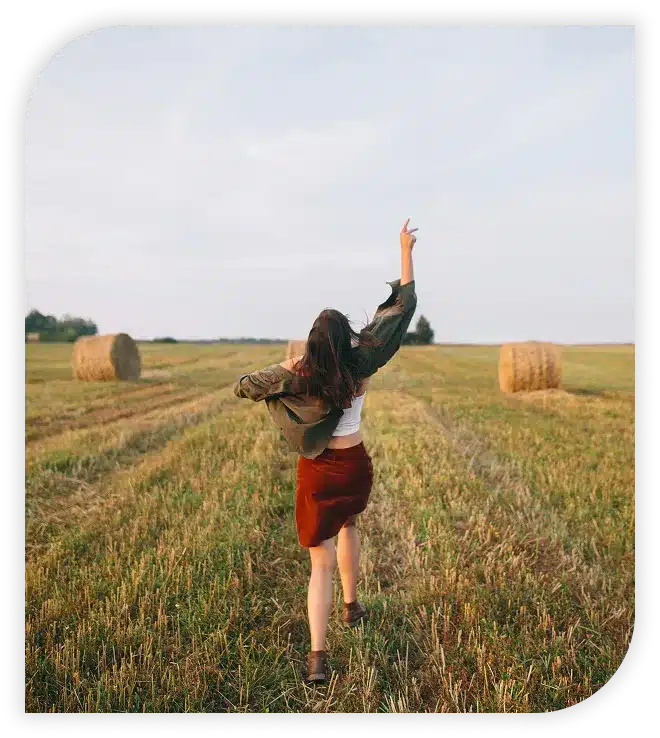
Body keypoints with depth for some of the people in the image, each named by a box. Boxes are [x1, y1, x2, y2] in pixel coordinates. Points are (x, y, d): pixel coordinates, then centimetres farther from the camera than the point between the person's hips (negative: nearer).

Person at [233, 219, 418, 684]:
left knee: (322, 563, 6)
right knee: (347, 525, 33)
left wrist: (284, 366, 6)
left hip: (316, 472, -2)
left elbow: (242, 387, -2)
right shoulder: (362, 364, -12)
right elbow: (405, 305, -6)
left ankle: (318, 657, -3)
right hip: (355, 465, 2)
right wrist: (406, 251, 0)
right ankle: (352, 606, 46)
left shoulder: (299, 377, -14)